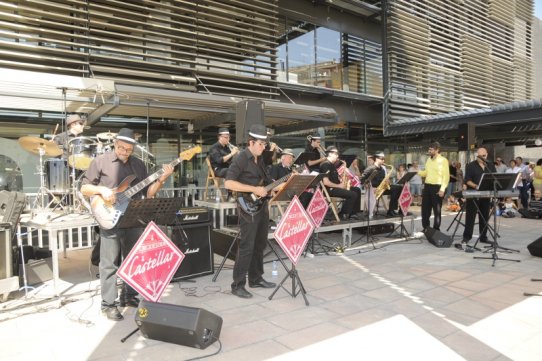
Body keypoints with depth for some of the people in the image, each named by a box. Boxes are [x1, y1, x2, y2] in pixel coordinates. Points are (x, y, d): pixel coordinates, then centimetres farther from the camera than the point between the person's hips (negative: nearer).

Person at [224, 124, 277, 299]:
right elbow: (228, 183, -22)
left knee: (260, 244, 14)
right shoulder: (240, 159, -13)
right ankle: (237, 285, 3)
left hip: (262, 207, 8)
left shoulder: (260, 159, 13)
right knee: (246, 247, -6)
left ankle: (256, 278, 27)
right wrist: (254, 189, -24)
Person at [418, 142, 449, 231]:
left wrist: (442, 189, -19)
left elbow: (446, 176, -12)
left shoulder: (443, 160, -7)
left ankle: (436, 229, 13)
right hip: (427, 186, 7)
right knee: (425, 209, 8)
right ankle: (425, 228, 20)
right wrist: (417, 172, 1)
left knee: (437, 210, 3)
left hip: (437, 187, -7)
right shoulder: (429, 159, 14)